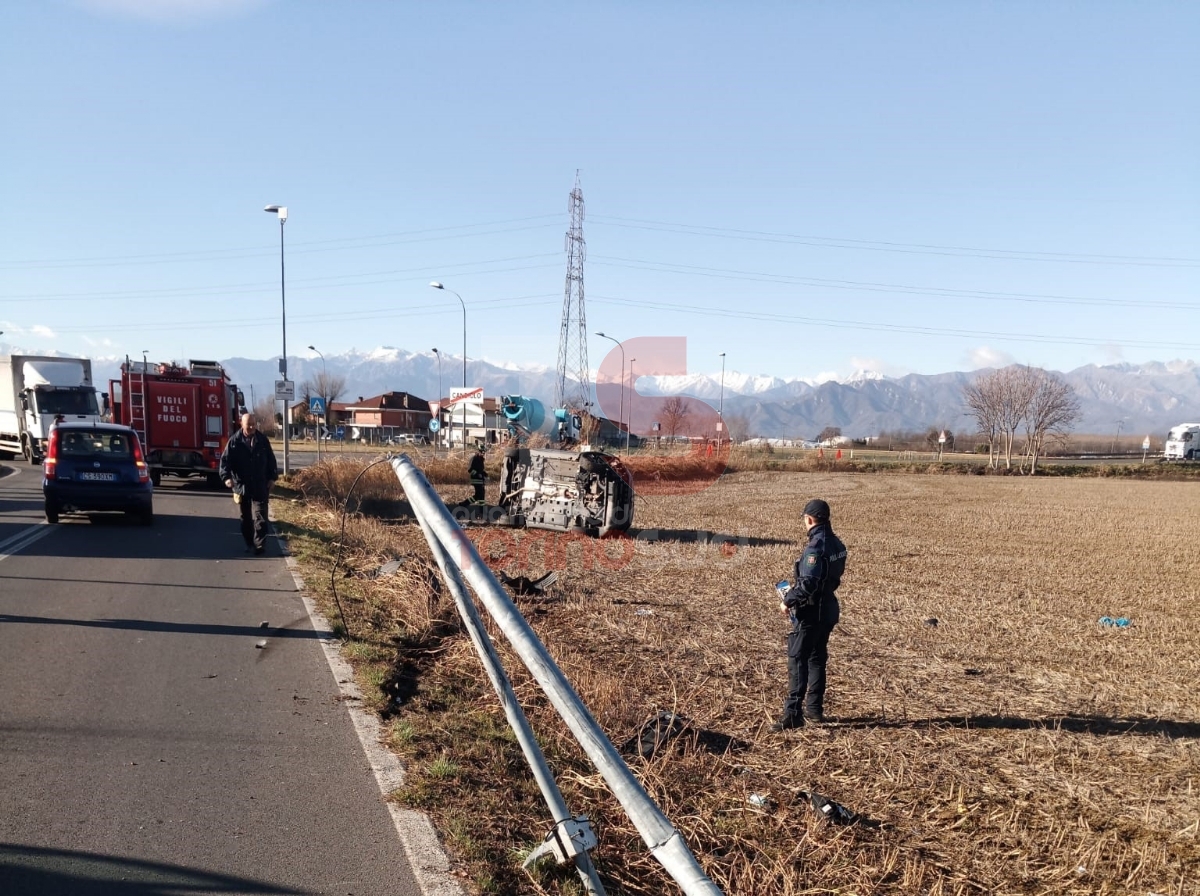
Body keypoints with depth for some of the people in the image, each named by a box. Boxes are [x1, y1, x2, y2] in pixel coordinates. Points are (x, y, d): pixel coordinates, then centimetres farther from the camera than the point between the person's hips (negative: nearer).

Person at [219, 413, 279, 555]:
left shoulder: (262, 440, 2)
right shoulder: (235, 441, -3)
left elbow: (271, 459, 9)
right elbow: (225, 459, -4)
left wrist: (272, 477, 4)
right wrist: (227, 476, -18)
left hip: (260, 486, -1)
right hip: (241, 486, 1)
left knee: (260, 516, -7)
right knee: (246, 517, 11)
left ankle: (259, 544, -7)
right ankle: (249, 543, 22)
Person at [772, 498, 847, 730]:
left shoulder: (816, 547, -22)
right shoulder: (836, 544, 7)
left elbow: (807, 584, -28)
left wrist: (788, 601, -14)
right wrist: (795, 592, 15)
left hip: (812, 612, -9)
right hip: (828, 608, 9)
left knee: (797, 660, -6)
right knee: (817, 658, 18)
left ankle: (793, 715, -7)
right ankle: (814, 709, 26)